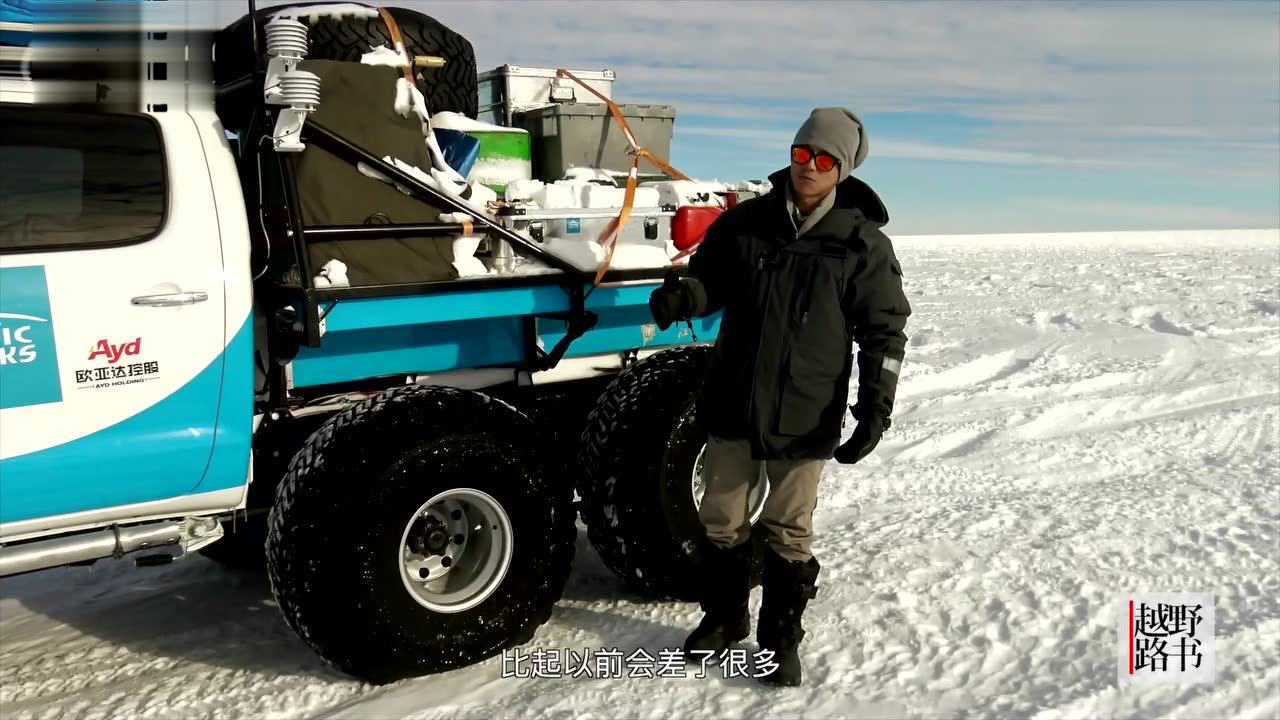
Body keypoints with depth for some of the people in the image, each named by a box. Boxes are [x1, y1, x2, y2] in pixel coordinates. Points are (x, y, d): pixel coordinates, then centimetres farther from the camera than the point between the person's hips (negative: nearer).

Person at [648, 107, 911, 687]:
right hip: (732, 403, 3)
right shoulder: (744, 222, 1)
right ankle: (724, 616, 37)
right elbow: (711, 280, 9)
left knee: (789, 532, 10)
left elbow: (884, 332, -2)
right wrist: (683, 294, -16)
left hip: (805, 416, -2)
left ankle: (781, 635, 29)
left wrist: (875, 411, -9)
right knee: (722, 520, 15)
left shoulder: (863, 243, -4)